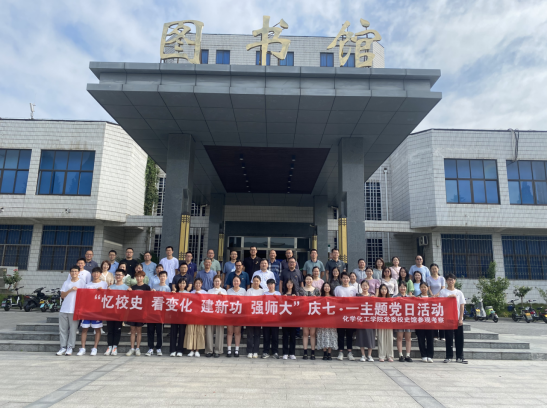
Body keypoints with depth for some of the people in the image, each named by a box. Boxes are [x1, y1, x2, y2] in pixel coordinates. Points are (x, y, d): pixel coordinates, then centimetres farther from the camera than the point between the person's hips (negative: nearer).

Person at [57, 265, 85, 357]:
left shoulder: (82, 282, 3)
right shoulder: (66, 283, 13)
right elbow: (62, 295, 7)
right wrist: (70, 290, -10)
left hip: (75, 310, -3)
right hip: (64, 309, 4)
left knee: (73, 329, 0)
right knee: (63, 329, 5)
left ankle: (70, 348, 7)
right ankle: (63, 347, 13)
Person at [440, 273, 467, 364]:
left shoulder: (459, 293, 8)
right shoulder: (443, 292, 3)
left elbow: (462, 306, 4)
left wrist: (460, 318, -4)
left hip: (458, 319, 2)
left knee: (459, 339, 4)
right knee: (449, 339, 2)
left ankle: (459, 357, 13)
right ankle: (449, 357, 9)